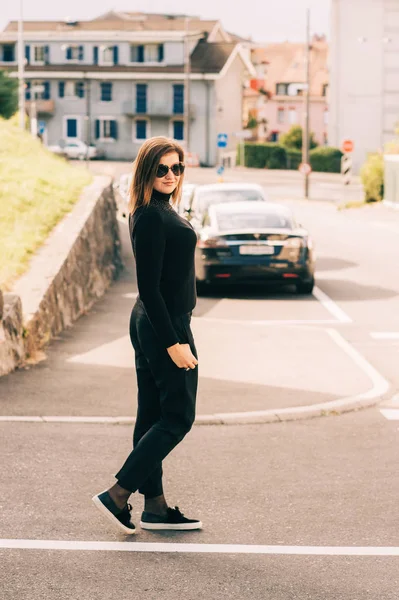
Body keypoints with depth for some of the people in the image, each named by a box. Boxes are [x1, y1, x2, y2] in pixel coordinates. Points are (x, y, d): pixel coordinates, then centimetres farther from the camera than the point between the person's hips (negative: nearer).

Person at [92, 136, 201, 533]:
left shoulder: (157, 212, 12)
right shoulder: (152, 217, -19)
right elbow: (148, 287, -22)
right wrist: (173, 342, -22)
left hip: (150, 324, 10)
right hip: (165, 326, -10)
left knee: (152, 415, 11)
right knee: (178, 417, -3)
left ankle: (155, 507, 19)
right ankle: (117, 495, -3)